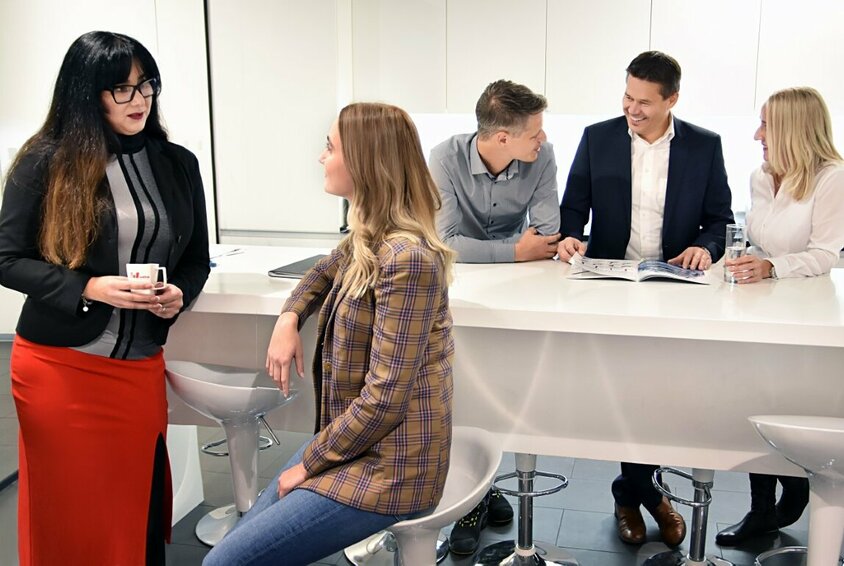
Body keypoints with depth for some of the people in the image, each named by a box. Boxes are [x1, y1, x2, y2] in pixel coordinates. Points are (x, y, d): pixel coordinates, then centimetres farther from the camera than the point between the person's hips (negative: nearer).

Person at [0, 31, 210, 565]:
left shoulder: (177, 164, 5)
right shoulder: (45, 162, -5)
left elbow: (197, 258, 13)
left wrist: (178, 295, -8)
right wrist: (89, 290, -17)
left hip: (141, 367, 3)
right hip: (58, 366, -2)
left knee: (139, 510, 6)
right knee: (67, 511, 8)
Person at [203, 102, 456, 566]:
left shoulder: (405, 257, -25)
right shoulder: (367, 238, 3)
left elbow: (384, 401, -25)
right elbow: (325, 272, 26)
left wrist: (308, 463, -12)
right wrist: (289, 319, 5)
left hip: (388, 470, -8)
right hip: (348, 438, 9)